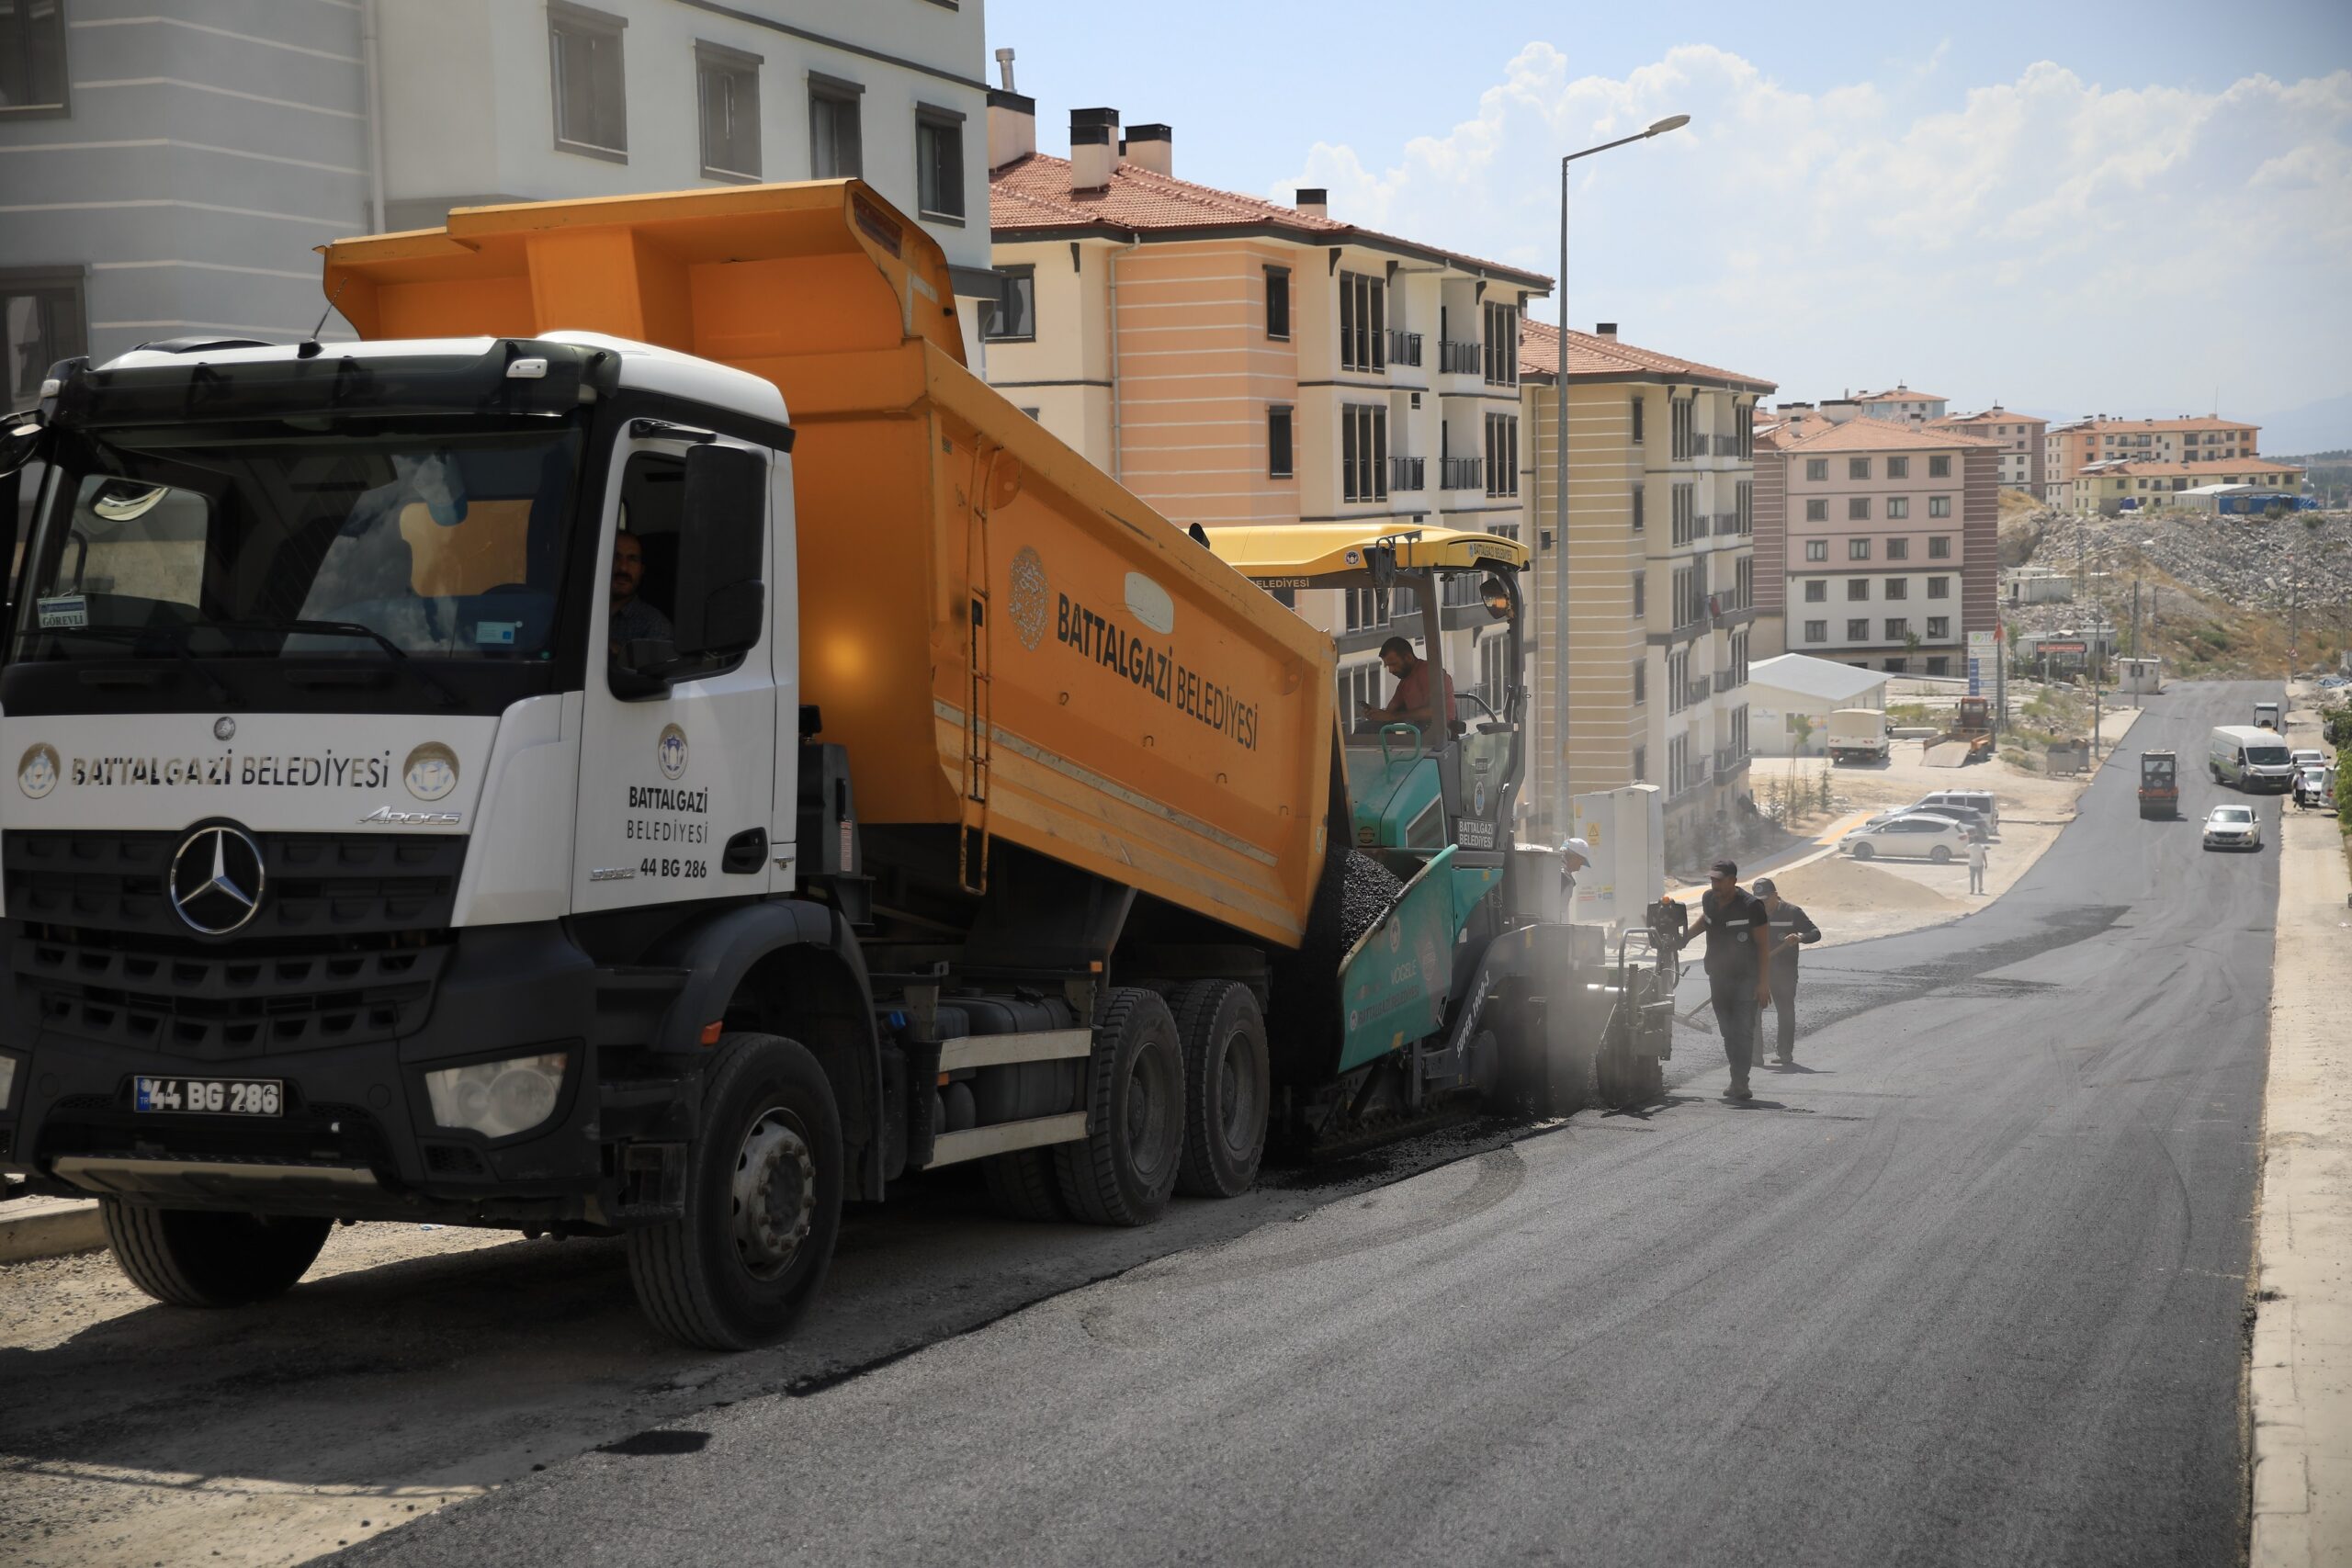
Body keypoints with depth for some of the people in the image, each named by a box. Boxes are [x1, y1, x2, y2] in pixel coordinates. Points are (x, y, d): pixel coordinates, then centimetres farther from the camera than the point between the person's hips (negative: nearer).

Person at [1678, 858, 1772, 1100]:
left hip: (1746, 979, -6)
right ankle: (1738, 1081, 18)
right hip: (1718, 977, 6)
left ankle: (1740, 1083, -14)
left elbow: (1763, 945, -11)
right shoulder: (1709, 899, 4)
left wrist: (1764, 982, -15)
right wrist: (1686, 935, 13)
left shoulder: (1751, 906, -14)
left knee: (1743, 1032, -12)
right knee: (1728, 1033, 9)